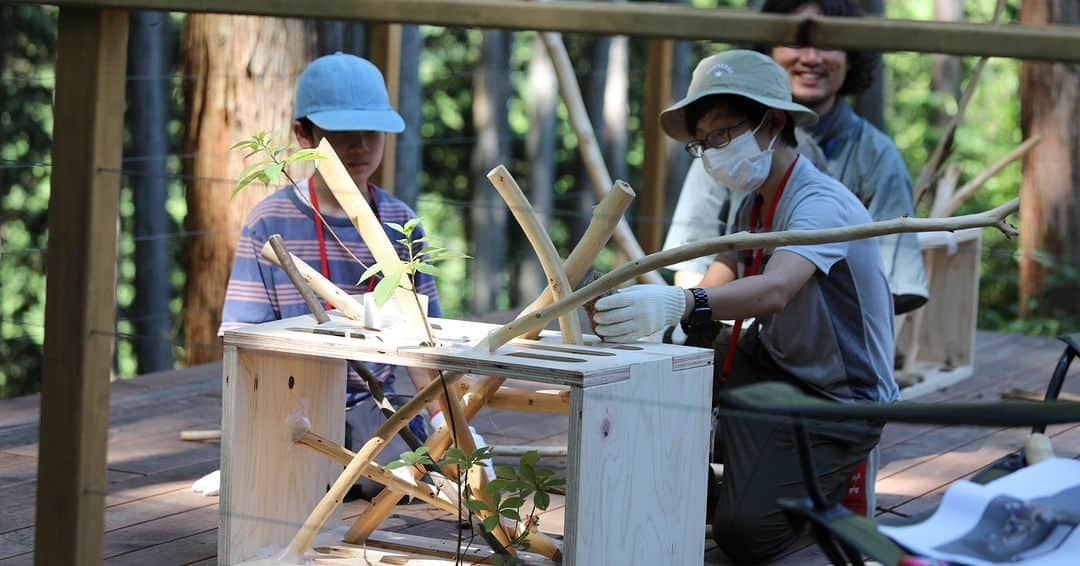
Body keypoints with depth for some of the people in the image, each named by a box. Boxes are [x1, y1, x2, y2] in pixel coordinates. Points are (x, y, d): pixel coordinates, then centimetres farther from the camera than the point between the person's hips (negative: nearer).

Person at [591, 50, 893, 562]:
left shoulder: (819, 204, -25)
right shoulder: (752, 205, 6)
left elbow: (774, 291, -44)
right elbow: (716, 289, -3)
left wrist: (680, 304, -61)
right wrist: (646, 310, -24)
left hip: (839, 401, -8)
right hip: (772, 363, 8)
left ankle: (828, 482, 11)